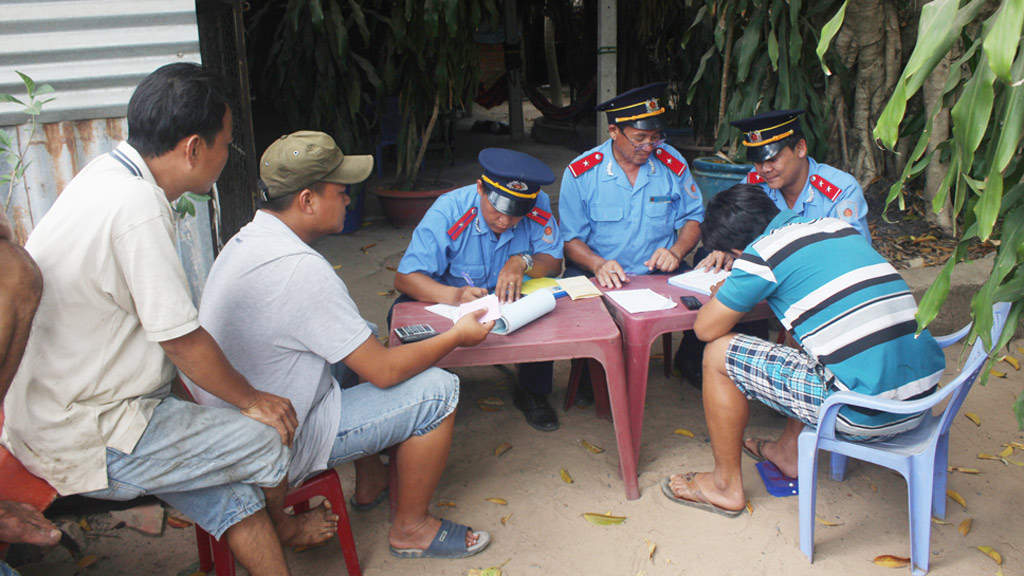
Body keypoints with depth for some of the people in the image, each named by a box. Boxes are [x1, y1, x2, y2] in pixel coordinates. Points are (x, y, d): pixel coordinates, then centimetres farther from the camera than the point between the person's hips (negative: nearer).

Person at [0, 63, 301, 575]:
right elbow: (182, 342, -21)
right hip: (87, 444, -9)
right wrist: (253, 400, -4)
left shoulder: (105, 174, 4)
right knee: (269, 439, -1)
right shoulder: (137, 208, -27)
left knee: (230, 492, 9)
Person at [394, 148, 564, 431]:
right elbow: (404, 278, -30)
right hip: (452, 298, -2)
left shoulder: (539, 207, -18)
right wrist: (454, 295, -50)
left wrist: (523, 261, -37)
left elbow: (554, 263, -14)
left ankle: (532, 392, -3)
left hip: (511, 297, 2)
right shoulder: (448, 212, -26)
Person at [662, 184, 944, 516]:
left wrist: (722, 294, 22)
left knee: (719, 355, 5)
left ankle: (726, 486, 19)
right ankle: (789, 451, 40)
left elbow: (706, 329, 1)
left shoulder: (761, 253, -7)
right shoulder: (839, 227, 15)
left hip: (866, 413, -8)